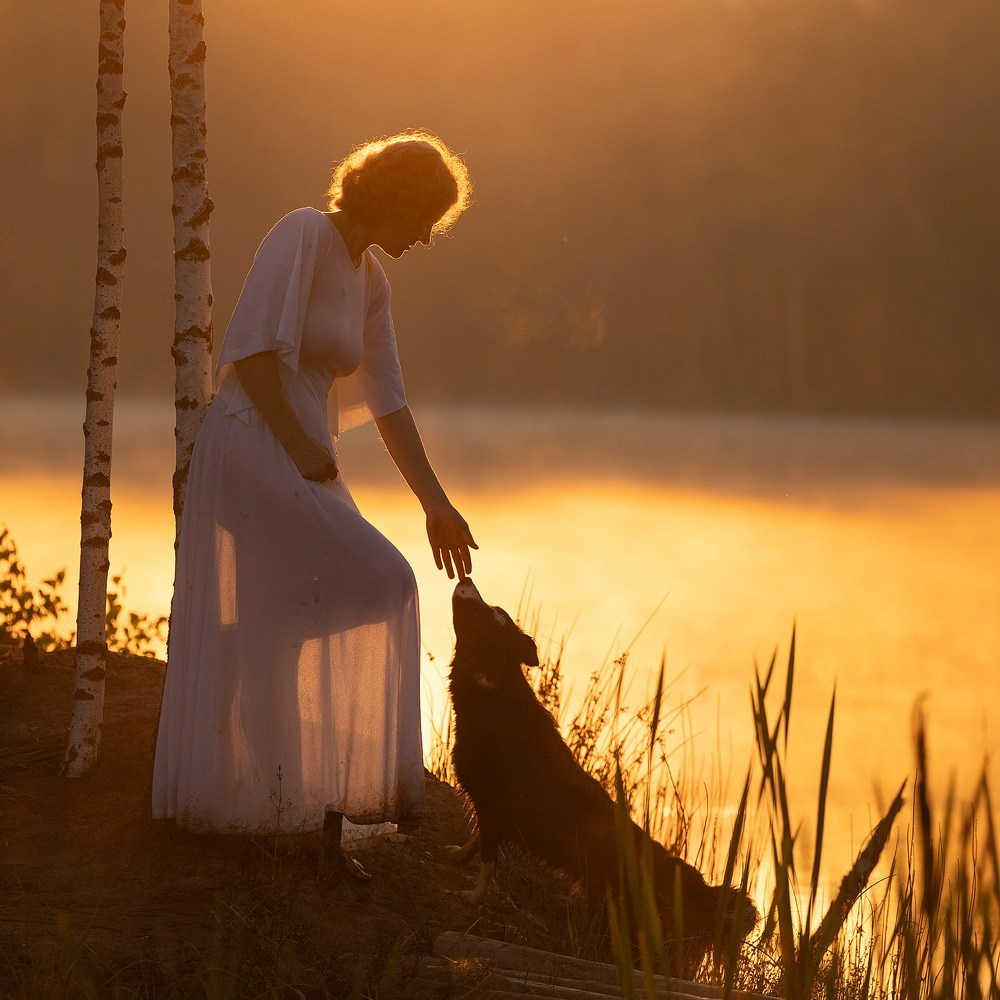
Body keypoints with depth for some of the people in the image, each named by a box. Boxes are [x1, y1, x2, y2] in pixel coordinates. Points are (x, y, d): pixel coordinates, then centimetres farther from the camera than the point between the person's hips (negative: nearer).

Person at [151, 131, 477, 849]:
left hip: (304, 462, 9)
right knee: (378, 587, -15)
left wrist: (436, 505, 13)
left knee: (291, 640, 8)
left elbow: (389, 404, 17)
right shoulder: (303, 235, -10)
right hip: (255, 448, -9)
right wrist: (301, 447, -16)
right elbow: (252, 351, -18)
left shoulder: (370, 280, 16)